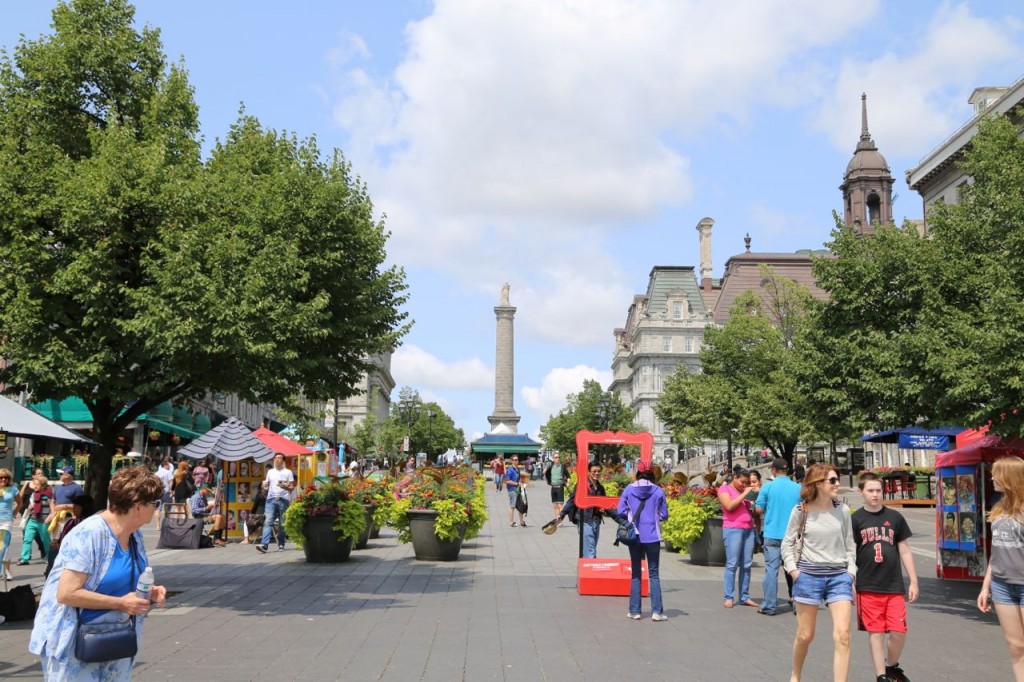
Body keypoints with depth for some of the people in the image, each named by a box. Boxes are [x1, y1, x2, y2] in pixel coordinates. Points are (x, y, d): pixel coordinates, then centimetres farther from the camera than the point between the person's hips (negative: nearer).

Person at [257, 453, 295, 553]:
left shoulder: (288, 472, 10)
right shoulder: (270, 472, 20)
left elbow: (292, 487, 5)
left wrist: (284, 486, -14)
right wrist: (265, 487, 2)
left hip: (283, 499, -2)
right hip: (271, 499, 2)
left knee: (283, 523, 2)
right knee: (268, 522, -13)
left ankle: (281, 544, 13)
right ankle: (264, 544, -22)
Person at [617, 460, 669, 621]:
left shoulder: (629, 489, -3)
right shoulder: (658, 491, -5)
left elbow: (620, 511, -4)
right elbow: (664, 515, -2)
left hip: (634, 536, 1)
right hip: (652, 536, -1)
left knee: (635, 573, 12)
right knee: (653, 573, 7)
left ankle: (635, 611, 13)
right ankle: (656, 611, 2)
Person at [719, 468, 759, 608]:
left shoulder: (746, 492, 21)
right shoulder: (725, 489, 3)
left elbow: (752, 509, 23)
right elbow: (729, 506, -14)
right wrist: (744, 494, -11)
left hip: (748, 530, 6)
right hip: (733, 529, -6)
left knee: (746, 565, 4)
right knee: (732, 564, -8)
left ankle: (745, 597, 7)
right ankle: (728, 597, -5)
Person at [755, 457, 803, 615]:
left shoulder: (768, 487, -6)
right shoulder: (798, 488, -1)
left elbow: (758, 510, -4)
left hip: (772, 534, -2)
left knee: (771, 569, 1)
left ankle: (769, 606, 2)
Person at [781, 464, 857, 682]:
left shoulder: (842, 510, 3)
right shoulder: (801, 512, -3)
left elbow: (850, 545, 9)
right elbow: (787, 544, 5)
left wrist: (851, 574, 3)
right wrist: (793, 570, -6)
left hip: (839, 576, 2)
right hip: (808, 576, -1)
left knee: (843, 635, -11)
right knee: (805, 636, 9)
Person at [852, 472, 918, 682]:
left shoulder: (895, 517, 5)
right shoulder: (856, 519, -1)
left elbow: (904, 551, 10)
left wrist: (913, 581, 8)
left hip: (894, 586, 2)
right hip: (868, 587, -2)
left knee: (899, 631, 0)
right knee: (875, 632, 3)